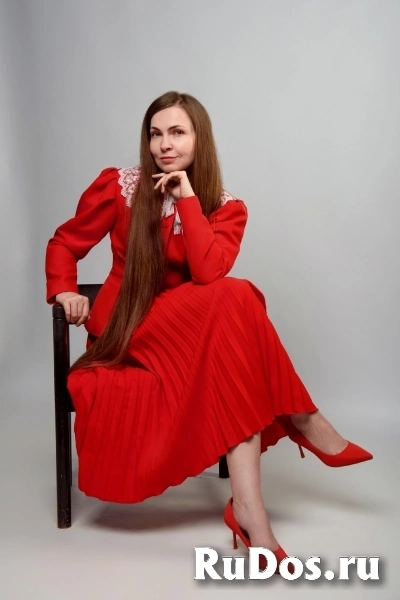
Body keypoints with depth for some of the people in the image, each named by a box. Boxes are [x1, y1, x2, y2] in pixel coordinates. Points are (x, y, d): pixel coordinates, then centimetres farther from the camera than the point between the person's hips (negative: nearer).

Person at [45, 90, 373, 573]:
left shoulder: (225, 207, -1)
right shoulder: (119, 186, -2)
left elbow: (208, 272, -20)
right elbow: (65, 243, 8)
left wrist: (188, 198, -17)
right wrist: (65, 291, -11)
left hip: (195, 334, 3)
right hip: (125, 330, -3)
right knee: (233, 298, -30)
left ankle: (248, 503, -33)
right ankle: (305, 423, -24)